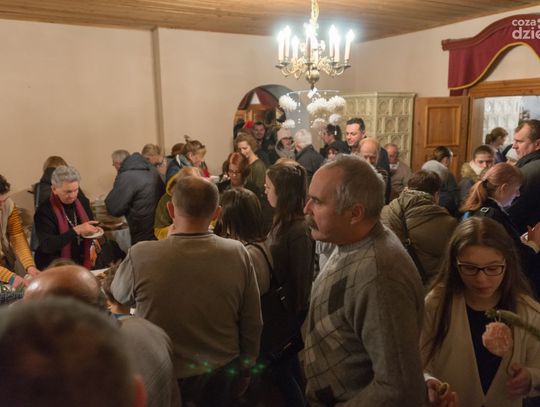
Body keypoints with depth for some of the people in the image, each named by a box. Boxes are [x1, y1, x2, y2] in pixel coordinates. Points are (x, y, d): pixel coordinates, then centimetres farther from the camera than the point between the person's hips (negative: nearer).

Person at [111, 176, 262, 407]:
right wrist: (245, 369, 10)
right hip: (221, 377, 2)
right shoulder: (238, 254, -17)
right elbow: (252, 324, -7)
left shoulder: (141, 255, -24)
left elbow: (119, 295, 0)